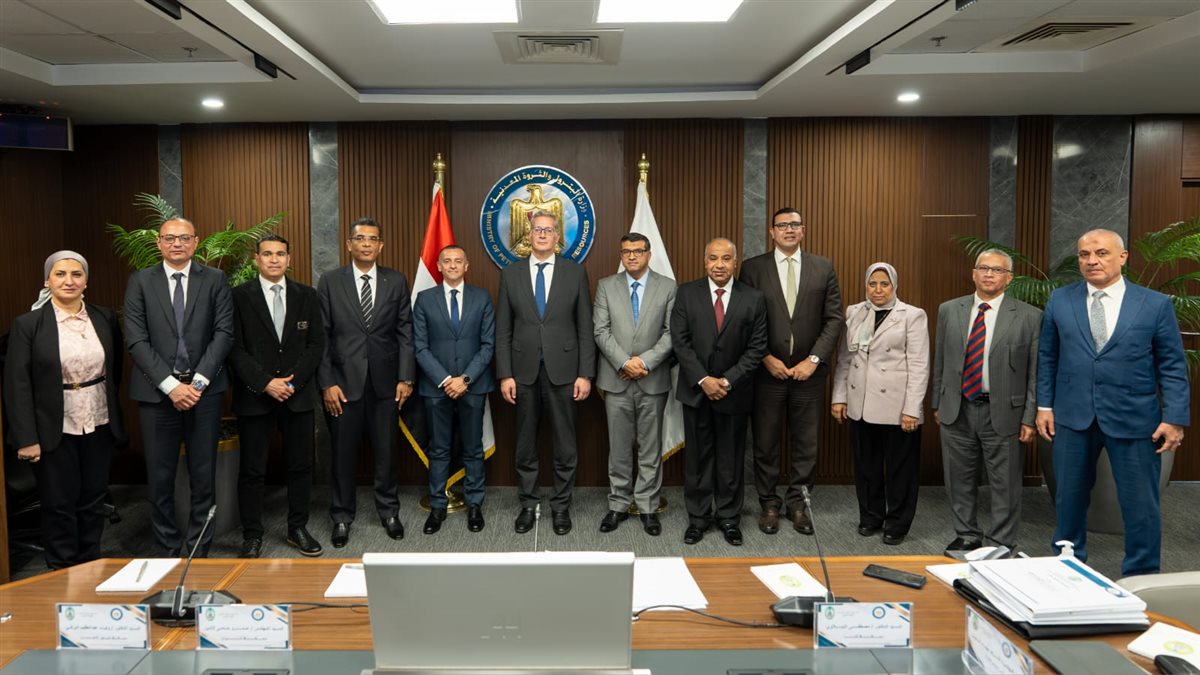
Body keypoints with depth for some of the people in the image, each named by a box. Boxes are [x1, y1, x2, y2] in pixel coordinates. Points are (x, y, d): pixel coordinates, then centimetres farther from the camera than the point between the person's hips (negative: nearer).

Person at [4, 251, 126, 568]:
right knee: (59, 504, 8)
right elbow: (17, 385, -9)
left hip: (99, 426, 3)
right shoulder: (27, 325, -7)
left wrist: (110, 406, 10)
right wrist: (27, 438, -12)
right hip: (55, 431, -3)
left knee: (93, 501, 13)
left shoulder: (105, 318, 2)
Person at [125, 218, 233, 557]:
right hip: (157, 390, 0)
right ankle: (168, 551, 18)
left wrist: (199, 381, -11)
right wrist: (170, 385, -11)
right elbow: (136, 340, -2)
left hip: (205, 389, 0)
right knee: (160, 478, 5)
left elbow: (224, 332, -1)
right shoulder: (140, 281, 5)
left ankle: (198, 551, 17)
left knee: (203, 475, 5)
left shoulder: (215, 279, 5)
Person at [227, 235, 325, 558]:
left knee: (301, 465, 8)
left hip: (299, 394, 2)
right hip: (254, 396, -2)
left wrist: (293, 381, -8)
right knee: (251, 469, 3)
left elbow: (316, 343, 4)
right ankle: (252, 536, 14)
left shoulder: (307, 295, 7)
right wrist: (265, 383, -14)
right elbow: (235, 348, -5)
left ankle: (298, 528, 21)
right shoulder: (239, 296, 0)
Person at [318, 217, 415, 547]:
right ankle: (342, 516, 23)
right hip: (343, 381, -1)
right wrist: (327, 383, -7)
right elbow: (321, 336, -1)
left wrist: (405, 377, -2)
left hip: (385, 381, 1)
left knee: (386, 450, 9)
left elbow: (405, 332, 3)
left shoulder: (396, 281, 4)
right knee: (343, 452, 8)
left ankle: (389, 510, 26)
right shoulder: (330, 282, 2)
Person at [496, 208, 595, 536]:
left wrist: (585, 374, -5)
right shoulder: (510, 274, 4)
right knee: (525, 444, 10)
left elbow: (586, 328, 1)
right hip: (524, 371, 1)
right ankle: (528, 505, 23)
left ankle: (561, 506, 20)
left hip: (563, 370, -1)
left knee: (565, 443, 6)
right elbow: (503, 331, 4)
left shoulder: (575, 272, 2)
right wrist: (504, 375, -2)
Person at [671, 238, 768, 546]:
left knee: (731, 457, 9)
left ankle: (729, 517, 22)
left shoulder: (753, 299, -2)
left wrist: (728, 381, -12)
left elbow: (757, 347, -4)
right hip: (695, 389, 0)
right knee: (697, 456, 8)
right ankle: (698, 517, 20)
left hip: (734, 391, 0)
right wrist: (703, 380, -13)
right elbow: (680, 341, -5)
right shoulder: (686, 293, -2)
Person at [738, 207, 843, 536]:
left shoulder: (823, 268, 5)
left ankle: (797, 502, 23)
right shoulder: (753, 268, 0)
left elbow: (833, 319, 2)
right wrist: (766, 358, -10)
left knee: (805, 444, 9)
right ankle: (769, 503, 21)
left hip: (808, 371, 1)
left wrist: (814, 359, -8)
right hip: (767, 371, -1)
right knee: (765, 443, 7)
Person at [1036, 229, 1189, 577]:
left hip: (1134, 419, -2)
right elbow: (1047, 357, 9)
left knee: (1141, 505, 5)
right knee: (1070, 497, 13)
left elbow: (1172, 366, -1)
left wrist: (1174, 417, -6)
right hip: (1073, 417, 2)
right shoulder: (1060, 301, 3)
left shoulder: (1156, 304, -2)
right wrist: (1044, 405, 5)